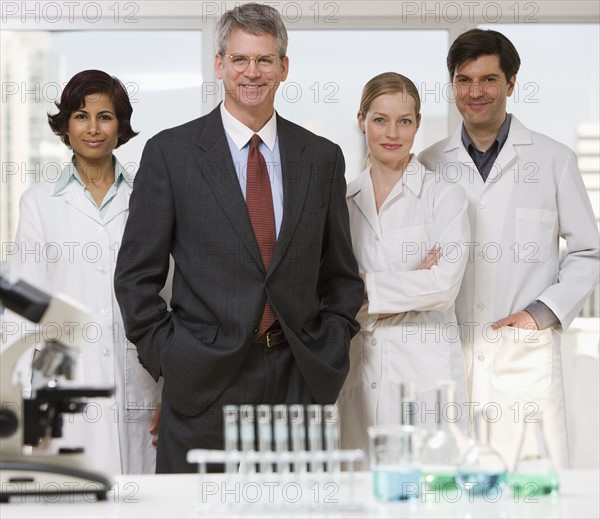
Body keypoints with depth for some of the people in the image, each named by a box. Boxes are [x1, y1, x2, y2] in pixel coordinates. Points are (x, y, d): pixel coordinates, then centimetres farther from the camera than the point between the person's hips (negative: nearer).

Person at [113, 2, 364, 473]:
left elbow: (340, 275, 15)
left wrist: (329, 355, 4)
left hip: (299, 381, 3)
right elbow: (136, 275, 1)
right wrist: (167, 359, -6)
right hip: (205, 381, -2)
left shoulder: (322, 157, 9)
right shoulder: (170, 152, 1)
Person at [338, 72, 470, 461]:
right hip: (359, 374, 3)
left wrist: (364, 285, -7)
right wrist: (410, 284, -7)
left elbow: (444, 286, -10)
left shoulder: (445, 197, 1)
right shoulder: (344, 200, 12)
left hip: (426, 373, -3)